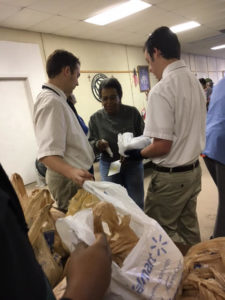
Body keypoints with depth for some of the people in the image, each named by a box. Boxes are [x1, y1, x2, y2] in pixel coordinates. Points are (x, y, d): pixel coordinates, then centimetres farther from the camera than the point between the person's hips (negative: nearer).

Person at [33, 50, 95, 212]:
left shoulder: (58, 99, 9)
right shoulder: (52, 102, -22)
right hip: (69, 180, -10)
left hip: (77, 175, 10)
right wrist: (72, 172, -47)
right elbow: (48, 153, -32)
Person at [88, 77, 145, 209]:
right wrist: (97, 144, -21)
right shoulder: (96, 118, -4)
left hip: (133, 164, 0)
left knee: (137, 203, 9)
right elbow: (90, 143, 3)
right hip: (109, 166, 0)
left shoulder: (132, 112, -6)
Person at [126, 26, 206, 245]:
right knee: (189, 228, 21)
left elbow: (162, 146, -23)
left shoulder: (161, 90, -21)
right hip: (194, 169, 9)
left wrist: (138, 153, -5)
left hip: (170, 176, -8)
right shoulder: (195, 82, 7)